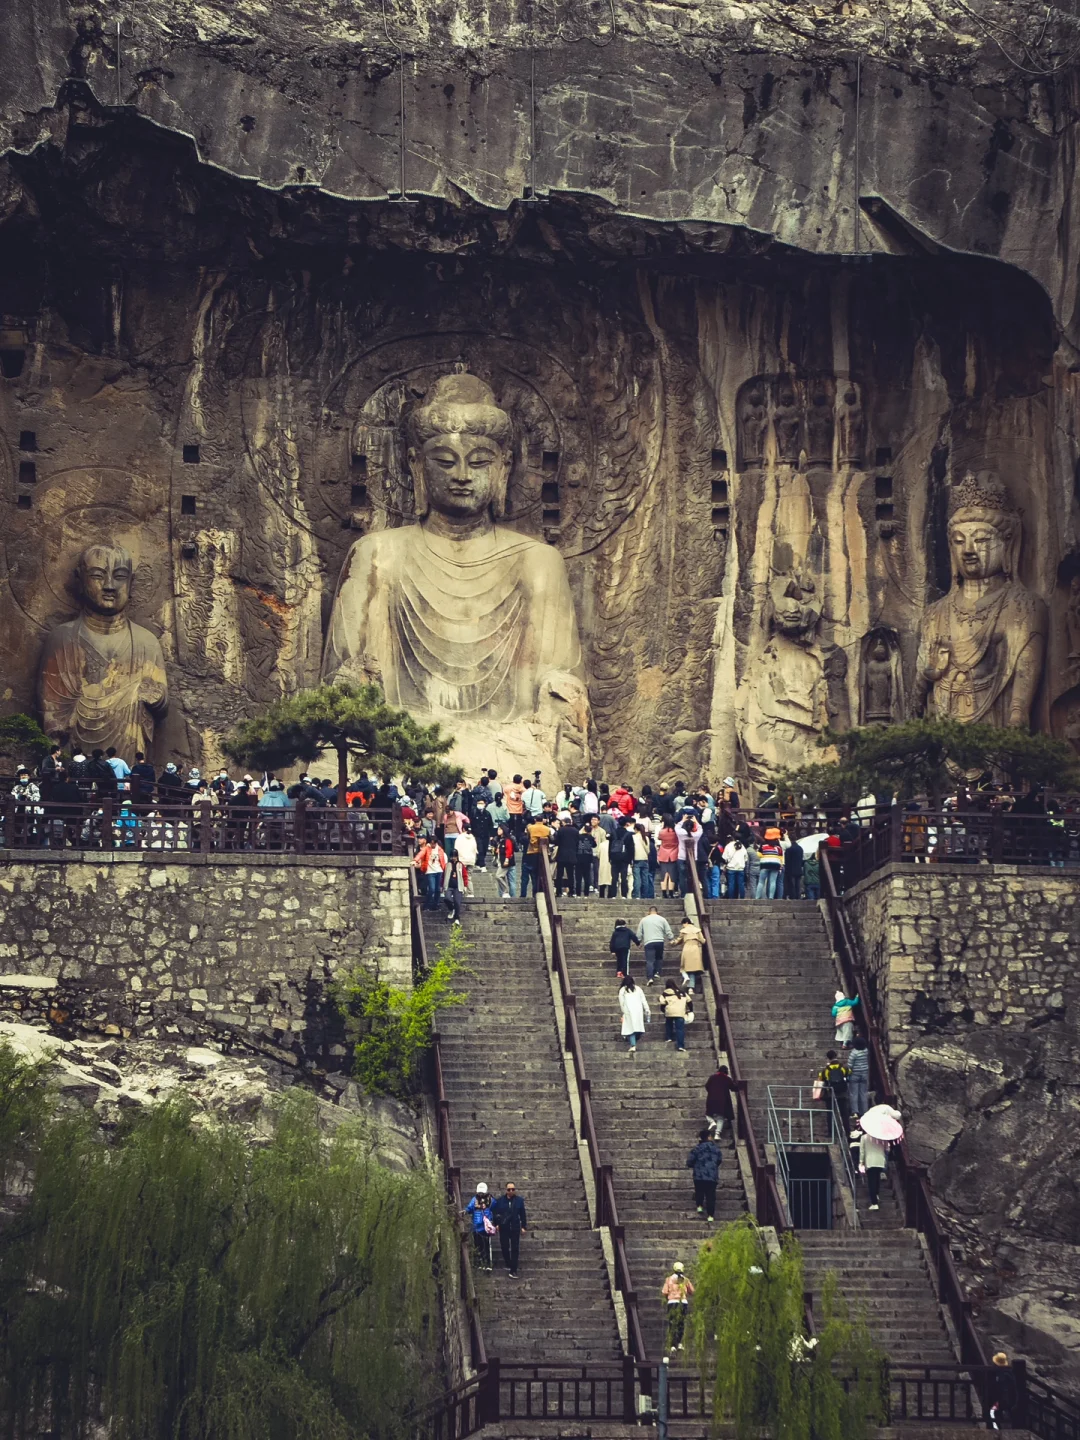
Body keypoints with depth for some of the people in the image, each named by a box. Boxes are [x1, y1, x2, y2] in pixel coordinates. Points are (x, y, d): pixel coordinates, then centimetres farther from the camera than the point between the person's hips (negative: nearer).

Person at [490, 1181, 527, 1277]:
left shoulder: (519, 1200, 0)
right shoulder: (500, 1200, -2)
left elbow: (523, 1214, 4)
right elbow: (495, 1212, 5)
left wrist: (523, 1226, 4)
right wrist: (496, 1224, 0)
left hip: (515, 1228, -1)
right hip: (503, 1228, 1)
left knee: (514, 1249, -4)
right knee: (504, 1247, 7)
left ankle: (513, 1271, -4)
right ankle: (508, 1264, 29)